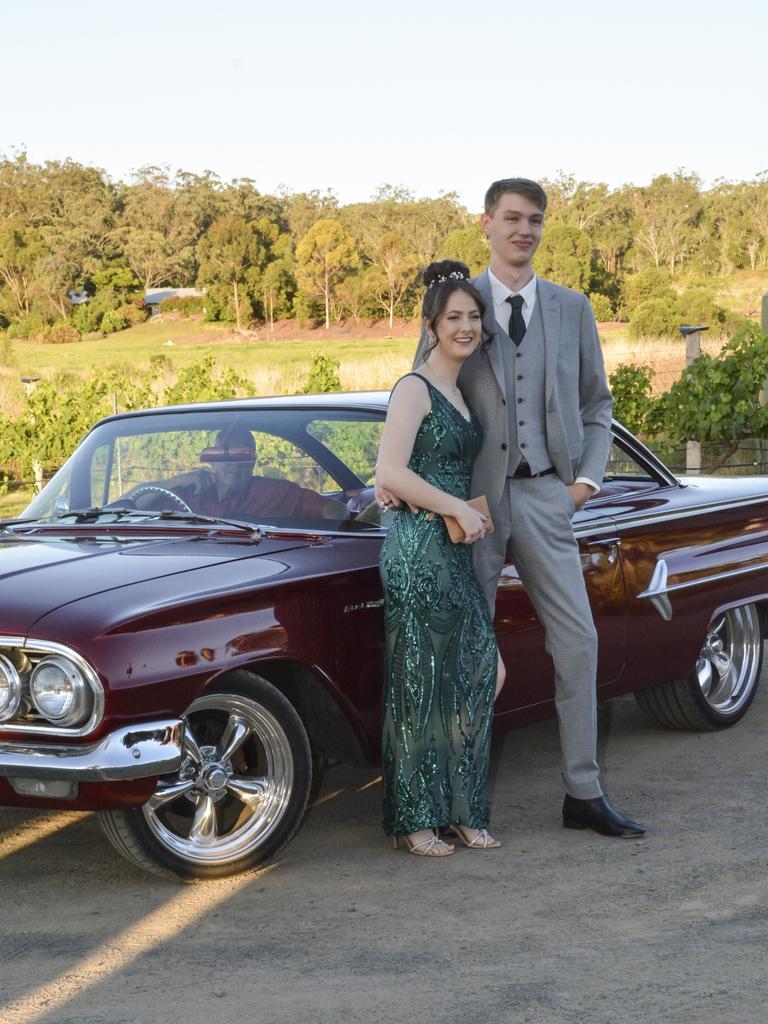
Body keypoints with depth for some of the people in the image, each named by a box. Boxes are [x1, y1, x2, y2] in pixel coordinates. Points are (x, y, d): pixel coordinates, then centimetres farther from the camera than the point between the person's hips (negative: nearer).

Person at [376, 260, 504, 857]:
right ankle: (414, 820, 6)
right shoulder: (415, 389, -10)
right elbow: (390, 475, -21)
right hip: (419, 550, -8)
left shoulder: (461, 393, 16)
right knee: (419, 685, -2)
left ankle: (461, 813, 16)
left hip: (457, 556, 8)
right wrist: (460, 510, -15)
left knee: (473, 678, 8)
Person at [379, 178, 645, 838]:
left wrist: (588, 477, 1)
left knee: (578, 640, 0)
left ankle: (584, 794, 11)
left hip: (544, 494, 2)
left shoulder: (572, 308, 10)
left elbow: (597, 403, 14)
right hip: (471, 494, -2)